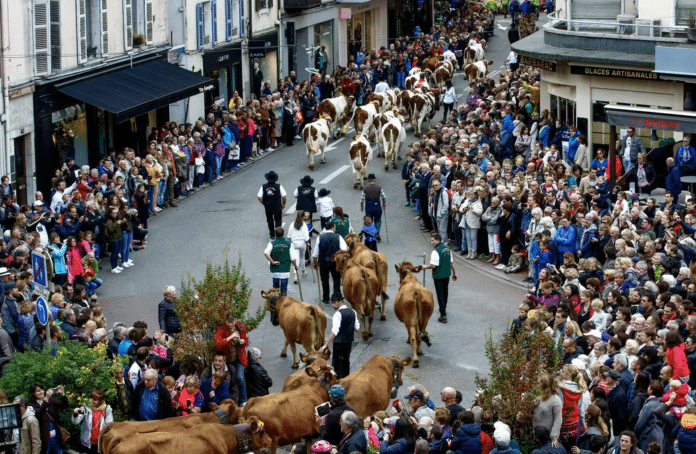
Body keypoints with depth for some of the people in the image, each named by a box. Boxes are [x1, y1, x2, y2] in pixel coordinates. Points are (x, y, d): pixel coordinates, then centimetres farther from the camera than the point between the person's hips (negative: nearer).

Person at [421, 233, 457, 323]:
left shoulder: (436, 251, -21)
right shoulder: (447, 248, 5)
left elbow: (433, 265, -25)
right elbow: (451, 262, 11)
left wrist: (425, 267, -6)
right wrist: (454, 273, 20)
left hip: (438, 276, -8)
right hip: (447, 274, 8)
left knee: (440, 294, -3)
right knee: (445, 292, 24)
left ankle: (443, 316, -6)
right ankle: (443, 308, 44)